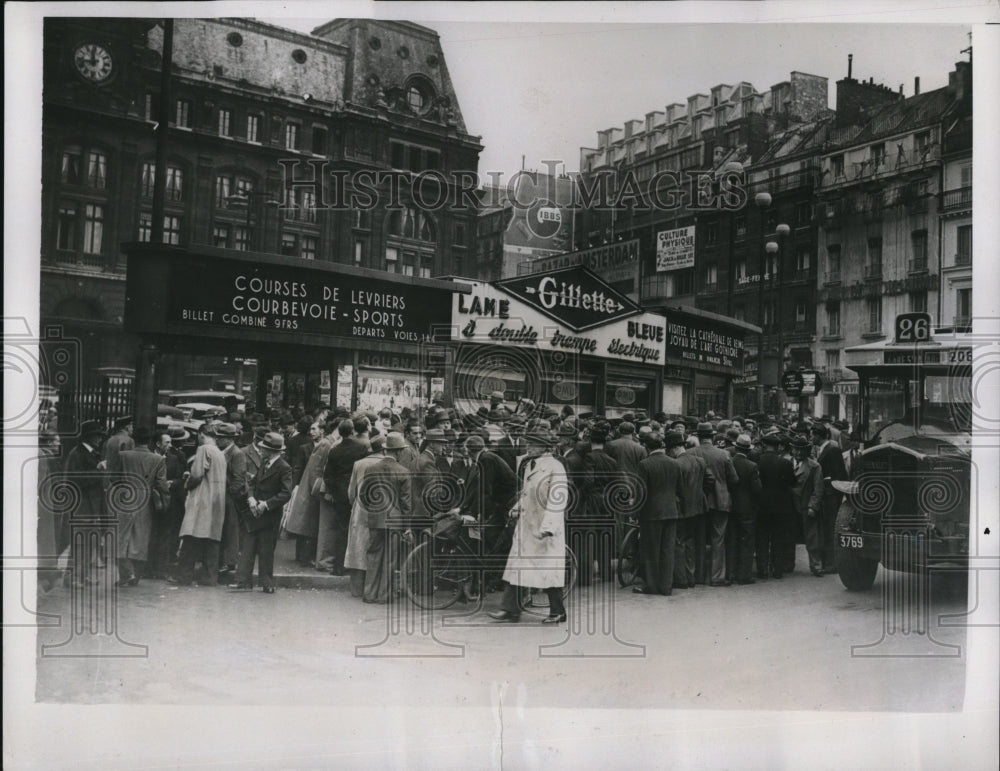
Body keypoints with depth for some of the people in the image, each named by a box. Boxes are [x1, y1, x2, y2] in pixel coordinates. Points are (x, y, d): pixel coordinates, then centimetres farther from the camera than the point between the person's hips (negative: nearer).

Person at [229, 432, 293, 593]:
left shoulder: (284, 468, -14)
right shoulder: (264, 464, 10)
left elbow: (286, 494, -18)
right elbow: (252, 482, 12)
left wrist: (266, 504, -21)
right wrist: (251, 498, -6)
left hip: (269, 515, -7)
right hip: (254, 512, 7)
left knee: (265, 550, 2)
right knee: (247, 548, 4)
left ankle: (267, 584, 14)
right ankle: (243, 580, 8)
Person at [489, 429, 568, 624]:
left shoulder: (555, 468, -14)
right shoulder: (529, 465, 12)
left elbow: (557, 500, -20)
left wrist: (547, 527, -27)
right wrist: (518, 507, 8)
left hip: (545, 529, -8)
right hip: (525, 525, 8)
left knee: (549, 569, 2)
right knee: (516, 565, 5)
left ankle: (557, 612, 16)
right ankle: (510, 609, 11)